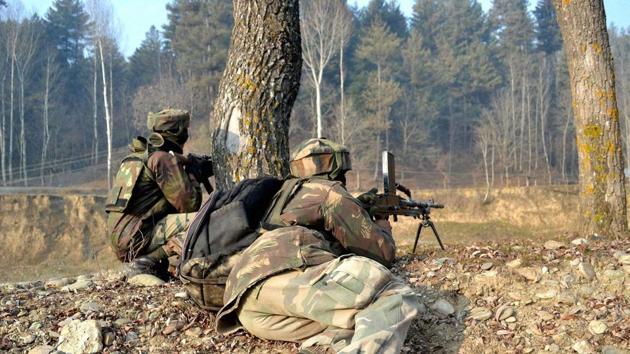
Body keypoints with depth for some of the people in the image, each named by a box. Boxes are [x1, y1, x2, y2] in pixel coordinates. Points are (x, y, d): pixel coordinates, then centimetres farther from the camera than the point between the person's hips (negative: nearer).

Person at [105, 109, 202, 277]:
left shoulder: (139, 155, 19)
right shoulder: (164, 158, -8)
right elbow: (189, 204, -11)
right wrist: (192, 178, 8)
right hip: (137, 237, -9)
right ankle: (151, 261, -18)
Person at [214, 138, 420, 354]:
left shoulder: (286, 194, 38)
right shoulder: (331, 193, 16)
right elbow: (383, 252, 17)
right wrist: (382, 227, 39)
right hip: (286, 275, -8)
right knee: (395, 299, -15)